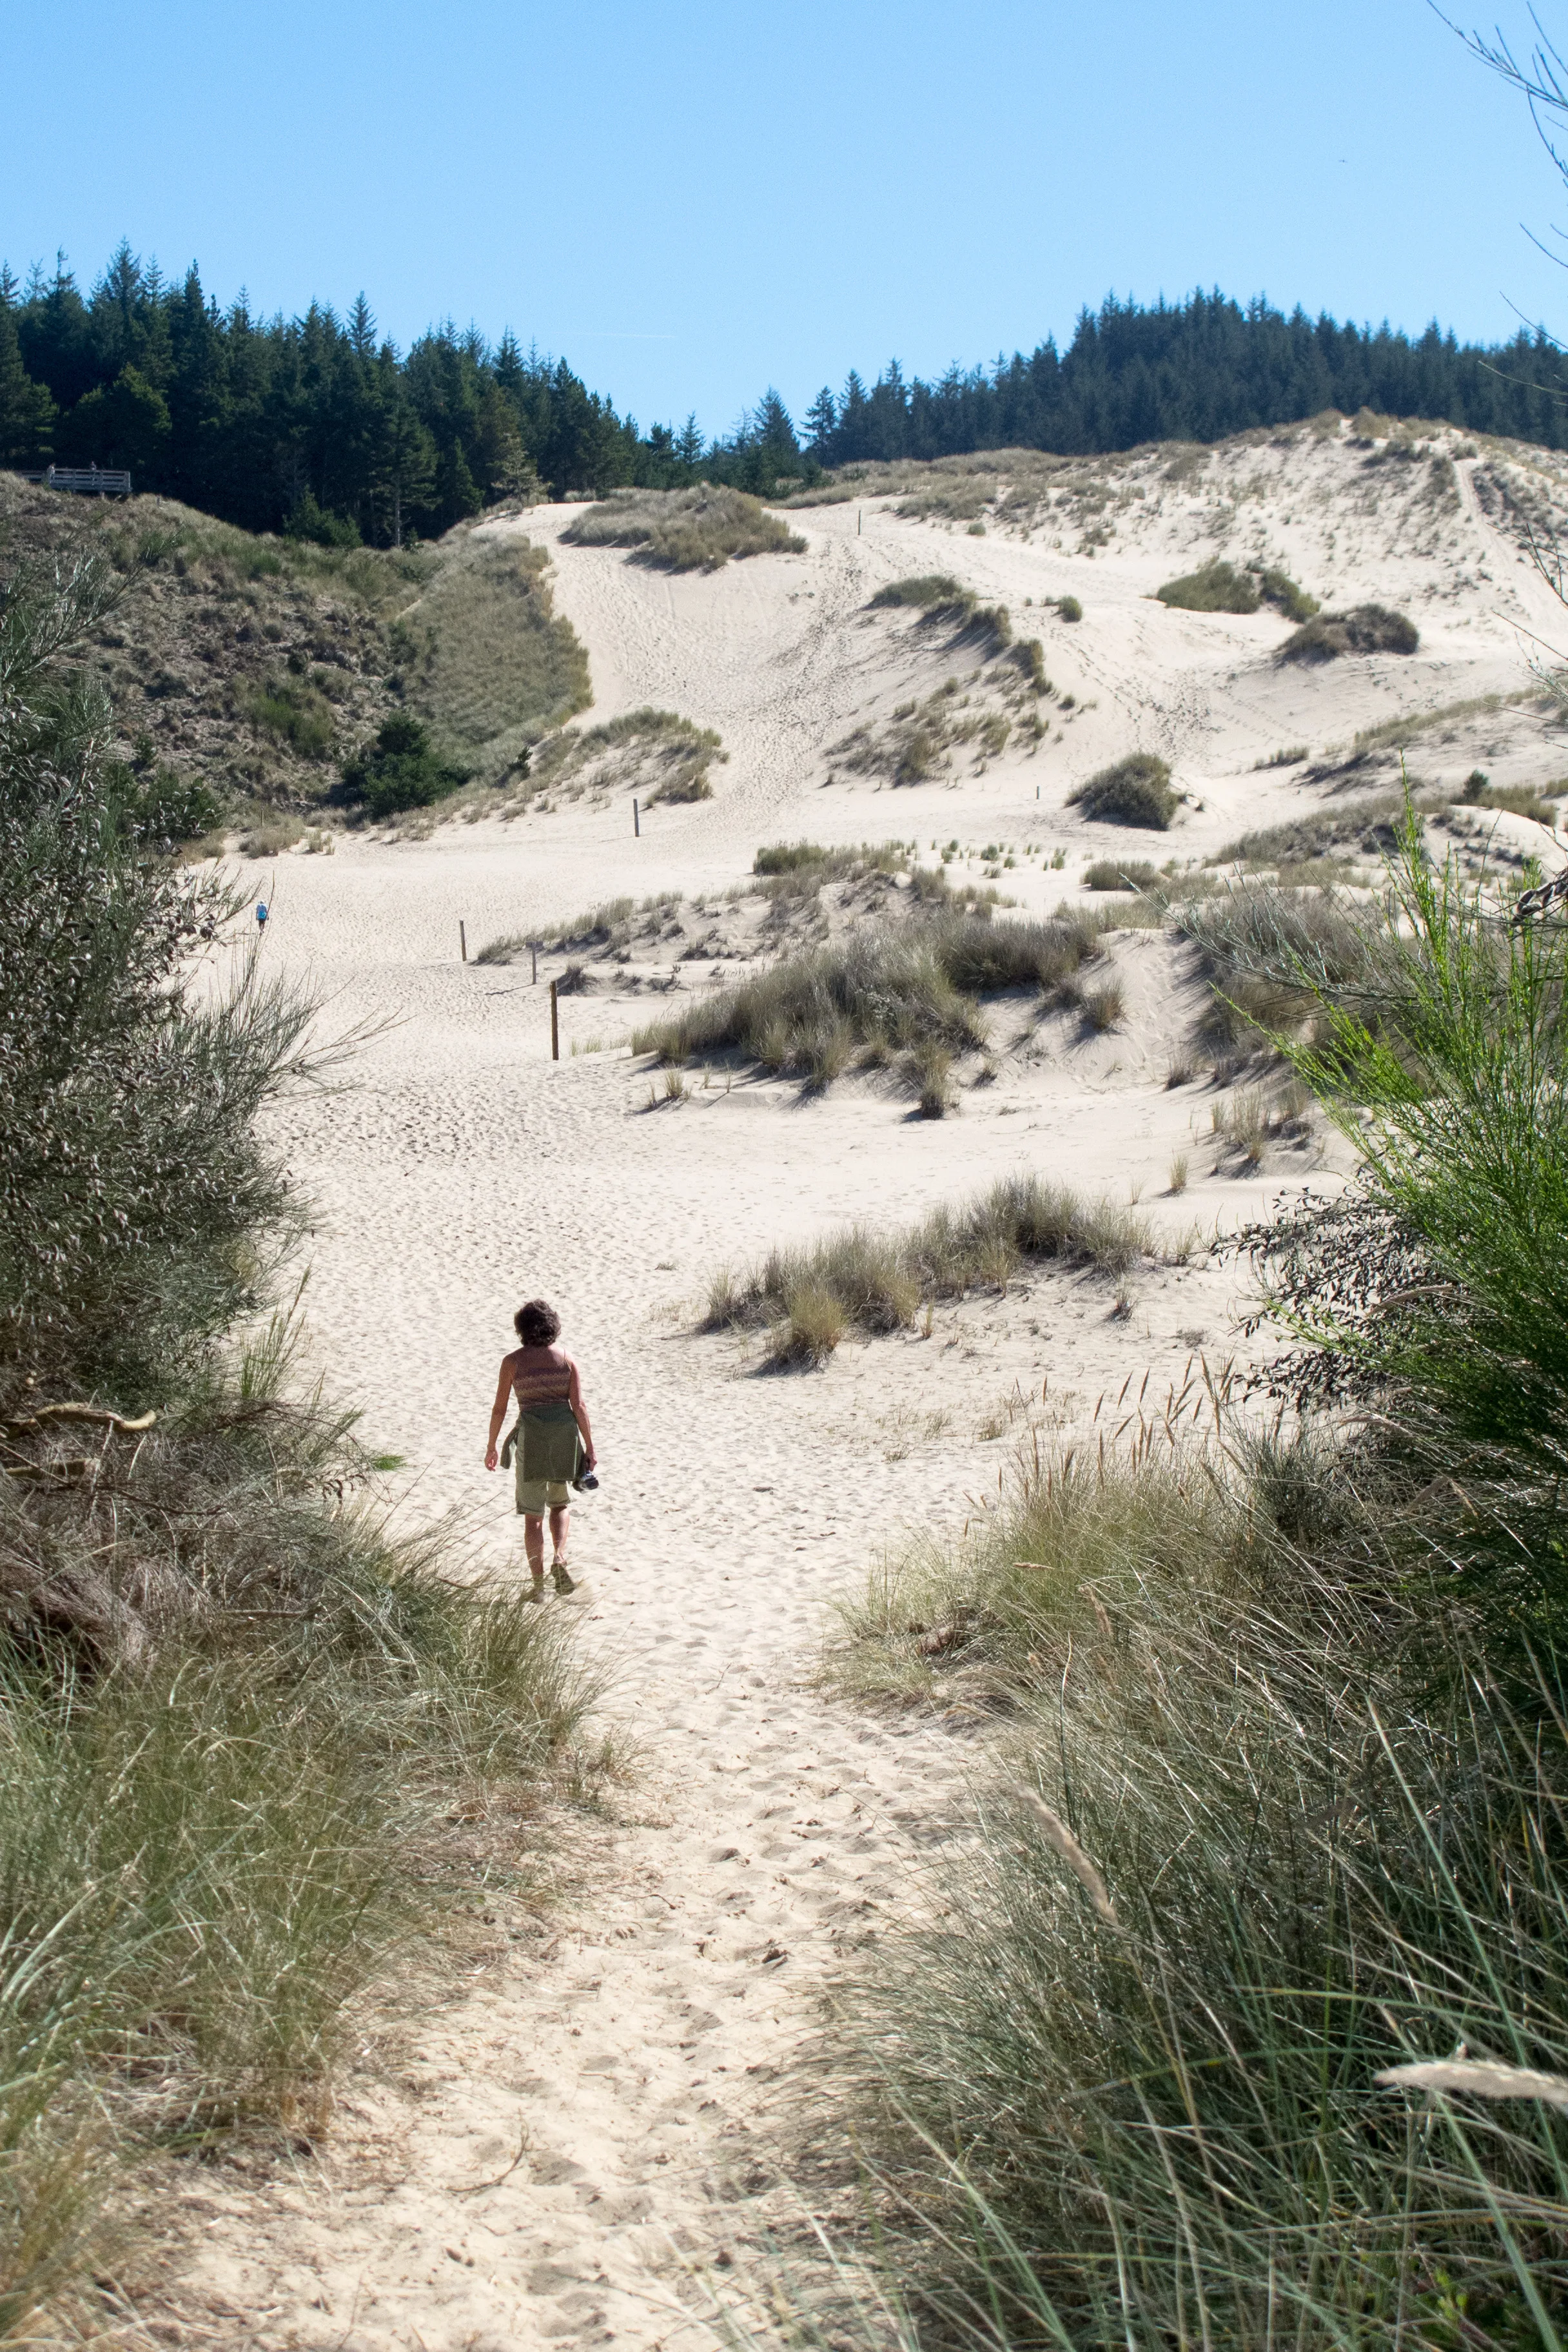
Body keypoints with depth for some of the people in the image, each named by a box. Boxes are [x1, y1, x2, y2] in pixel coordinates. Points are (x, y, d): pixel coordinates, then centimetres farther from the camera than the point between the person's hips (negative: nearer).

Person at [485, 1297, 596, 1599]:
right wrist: (589, 1447, 2)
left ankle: (538, 1585, 7)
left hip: (532, 1436, -2)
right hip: (566, 1433, 2)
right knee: (560, 1504, 22)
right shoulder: (565, 1358, 2)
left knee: (533, 1515, 8)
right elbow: (579, 1406, -2)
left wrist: (491, 1446, 12)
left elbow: (499, 1408, 0)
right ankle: (559, 1559, -3)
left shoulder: (512, 1361, -2)